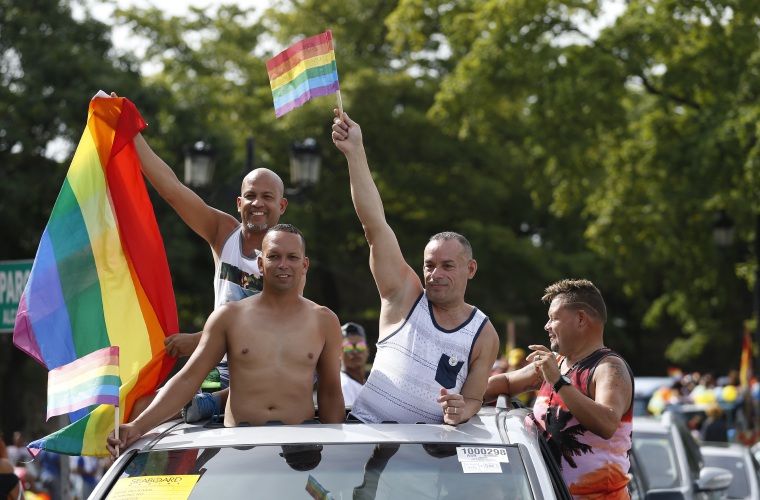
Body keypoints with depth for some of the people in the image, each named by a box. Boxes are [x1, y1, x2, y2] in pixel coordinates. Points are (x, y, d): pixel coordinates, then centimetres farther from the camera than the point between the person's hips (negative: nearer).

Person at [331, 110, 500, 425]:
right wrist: (355, 152, -7)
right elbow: (374, 225, -1)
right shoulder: (405, 295, 5)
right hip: (364, 426, -1)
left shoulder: (484, 336, 7)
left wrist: (462, 411, -13)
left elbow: (473, 399, 12)